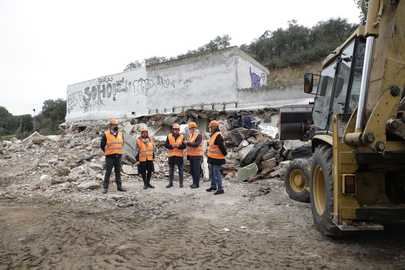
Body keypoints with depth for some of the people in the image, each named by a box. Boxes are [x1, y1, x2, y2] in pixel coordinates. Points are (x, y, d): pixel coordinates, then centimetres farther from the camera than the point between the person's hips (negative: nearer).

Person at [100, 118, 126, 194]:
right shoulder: (106, 134, -6)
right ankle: (105, 187, 2)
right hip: (109, 157, -5)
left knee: (118, 172, 10)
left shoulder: (120, 134, 9)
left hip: (118, 156, 5)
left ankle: (119, 187, 17)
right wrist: (107, 152, 6)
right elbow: (102, 145, 1)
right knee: (108, 172, -4)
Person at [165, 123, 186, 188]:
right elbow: (166, 145, -2)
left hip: (179, 155, -1)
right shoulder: (169, 136, 4)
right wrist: (172, 145, -19)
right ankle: (170, 183, 19)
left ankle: (181, 183, 13)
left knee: (180, 170, 3)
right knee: (171, 170, 9)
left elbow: (184, 146, -6)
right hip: (171, 155, 1)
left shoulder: (182, 137, 1)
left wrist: (178, 145, -23)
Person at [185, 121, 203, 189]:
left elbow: (196, 144, -24)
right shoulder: (190, 135, 14)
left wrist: (187, 143, -25)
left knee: (196, 170, -7)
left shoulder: (199, 135, -11)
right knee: (192, 170, 10)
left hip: (197, 155, -8)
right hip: (191, 155, 8)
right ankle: (194, 183, 19)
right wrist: (188, 154, 20)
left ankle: (197, 184, -1)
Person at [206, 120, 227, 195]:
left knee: (217, 173, -6)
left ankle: (220, 189, 1)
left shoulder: (218, 136, -20)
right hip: (211, 158, 10)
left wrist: (224, 153, -12)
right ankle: (213, 186, 33)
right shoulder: (212, 135, 12)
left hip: (217, 158, -10)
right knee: (211, 173, 19)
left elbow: (222, 146, -23)